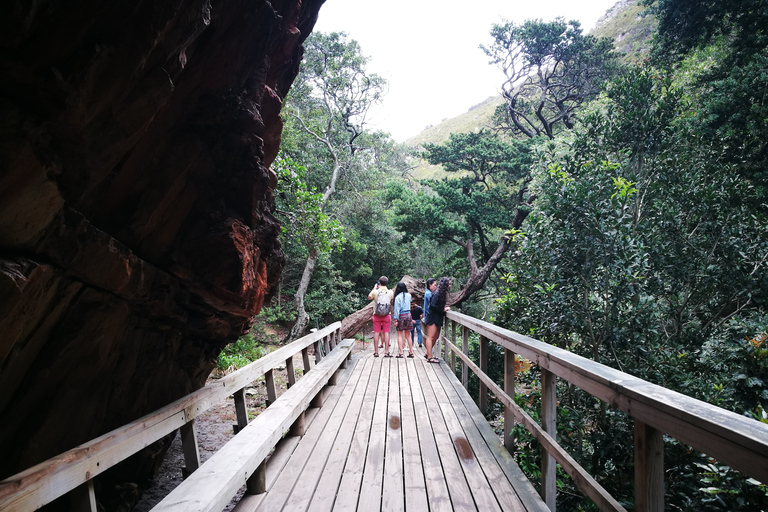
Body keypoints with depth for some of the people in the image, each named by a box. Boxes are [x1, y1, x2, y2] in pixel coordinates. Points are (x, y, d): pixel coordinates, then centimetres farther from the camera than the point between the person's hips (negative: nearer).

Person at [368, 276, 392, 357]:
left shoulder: (375, 292, -8)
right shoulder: (390, 292, -5)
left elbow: (369, 297, 12)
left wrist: (374, 288, 17)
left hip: (377, 315, 0)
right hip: (386, 315, 0)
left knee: (376, 333, 5)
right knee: (386, 332, 5)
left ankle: (376, 352, 9)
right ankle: (386, 352, 4)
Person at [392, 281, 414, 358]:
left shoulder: (398, 297, -10)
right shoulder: (409, 295, 4)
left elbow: (397, 309, -11)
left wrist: (396, 320, -8)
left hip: (401, 316, -5)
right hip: (408, 315, 5)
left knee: (400, 335, 1)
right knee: (408, 335, 11)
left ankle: (400, 353, -2)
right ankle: (411, 352, 12)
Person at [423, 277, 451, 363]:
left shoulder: (442, 293, 13)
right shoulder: (437, 293, -17)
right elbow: (433, 305, -21)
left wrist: (446, 307, -2)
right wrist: (443, 310, -13)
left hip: (438, 318, 10)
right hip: (433, 318, -10)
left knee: (435, 337, 12)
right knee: (430, 337, -6)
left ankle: (428, 354, 22)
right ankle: (429, 357, -5)